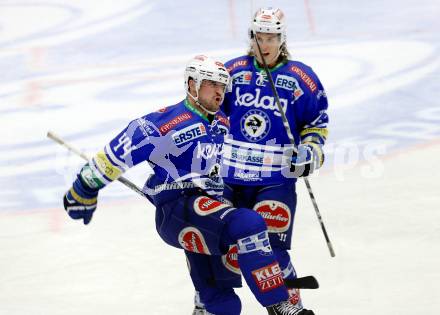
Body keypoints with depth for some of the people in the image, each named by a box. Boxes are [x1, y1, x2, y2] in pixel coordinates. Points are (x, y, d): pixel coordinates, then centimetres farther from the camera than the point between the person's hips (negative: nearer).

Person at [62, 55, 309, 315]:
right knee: (249, 224, -30)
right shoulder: (167, 122, -8)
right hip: (177, 211, -9)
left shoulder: (224, 125, 17)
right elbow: (119, 153, -5)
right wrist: (84, 191, 1)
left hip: (210, 211, 9)